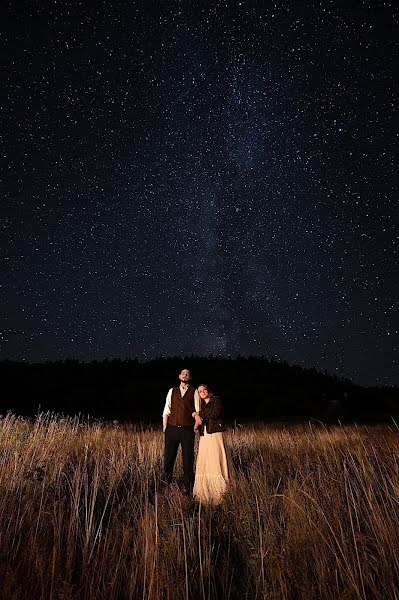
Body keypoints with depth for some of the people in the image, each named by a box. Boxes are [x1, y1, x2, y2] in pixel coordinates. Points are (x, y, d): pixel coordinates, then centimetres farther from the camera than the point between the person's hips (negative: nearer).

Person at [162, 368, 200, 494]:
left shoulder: (194, 392, 5)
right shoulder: (172, 391, 11)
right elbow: (166, 411, 8)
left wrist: (194, 429, -3)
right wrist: (165, 428, 2)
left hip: (187, 430, -1)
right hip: (172, 428, 2)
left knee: (188, 460, 4)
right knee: (168, 458, 5)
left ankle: (189, 489, 19)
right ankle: (166, 482, 26)